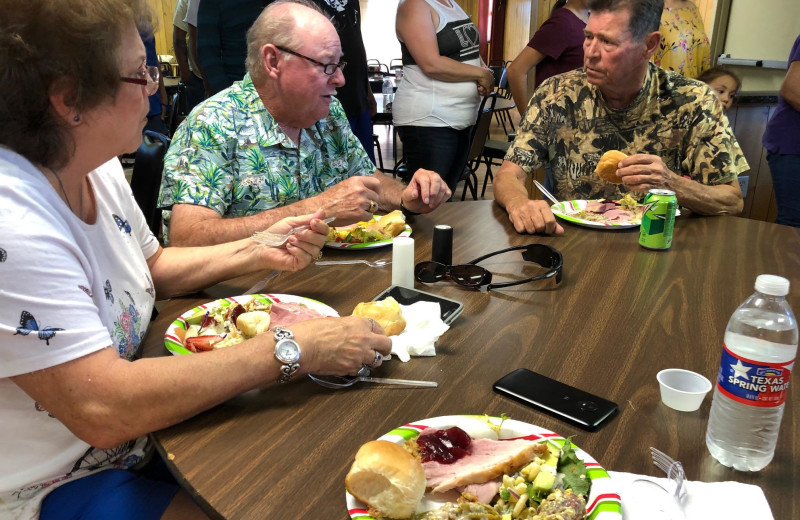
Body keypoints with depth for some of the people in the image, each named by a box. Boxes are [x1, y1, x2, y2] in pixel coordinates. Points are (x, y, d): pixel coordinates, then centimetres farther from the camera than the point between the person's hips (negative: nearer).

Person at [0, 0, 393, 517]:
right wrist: (291, 348, -31)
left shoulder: (97, 166, -1)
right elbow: (103, 410, -33)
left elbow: (154, 266, 14)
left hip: (144, 431, 7)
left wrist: (257, 251, -2)